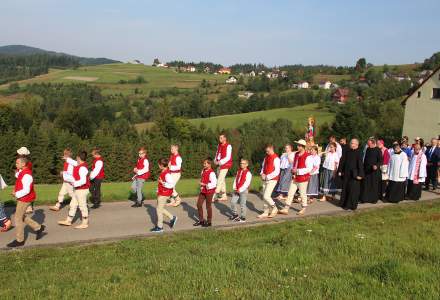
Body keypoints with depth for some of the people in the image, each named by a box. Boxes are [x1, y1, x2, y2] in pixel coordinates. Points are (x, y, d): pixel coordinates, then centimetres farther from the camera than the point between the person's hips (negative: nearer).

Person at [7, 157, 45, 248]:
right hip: (22, 198, 10)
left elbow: (26, 190, -27)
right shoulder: (22, 172, 8)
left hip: (25, 199, -10)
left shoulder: (26, 175, -23)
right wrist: (15, 190, 4)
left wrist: (16, 194, -15)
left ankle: (19, 240, 9)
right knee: (21, 216, 19)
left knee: (18, 218, -2)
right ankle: (38, 227, 26)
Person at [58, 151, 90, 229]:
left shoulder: (82, 168, -23)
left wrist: (74, 183, -32)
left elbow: (83, 181, -29)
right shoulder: (81, 165, 6)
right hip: (78, 190, 10)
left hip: (82, 190, -10)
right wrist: (67, 159, 42)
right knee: (73, 205, 17)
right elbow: (75, 163, 30)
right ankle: (68, 221, 27)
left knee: (82, 206, 0)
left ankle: (85, 223, 10)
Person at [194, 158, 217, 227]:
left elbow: (213, 184, -26)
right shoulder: (203, 171, 6)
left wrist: (204, 185, -24)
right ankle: (201, 220, 23)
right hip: (203, 191, 8)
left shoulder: (211, 173, -21)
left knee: (208, 206, 3)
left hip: (209, 191, -8)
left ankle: (209, 222, 18)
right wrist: (201, 185, 11)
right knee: (199, 204, 10)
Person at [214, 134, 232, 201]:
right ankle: (224, 196, 21)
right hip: (219, 165, 8)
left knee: (220, 180, -13)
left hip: (225, 165, -8)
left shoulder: (228, 146, -12)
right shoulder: (219, 145, 11)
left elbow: (228, 157, -17)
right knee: (222, 180, 13)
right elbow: (217, 154, 20)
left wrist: (220, 162, -22)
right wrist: (215, 160, 1)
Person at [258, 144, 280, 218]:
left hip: (272, 180, -8)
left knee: (266, 196, -13)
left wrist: (267, 177, -16)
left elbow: (277, 172, -17)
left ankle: (274, 209, 9)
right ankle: (265, 212, 19)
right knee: (264, 197, 9)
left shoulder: (275, 158, -13)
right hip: (265, 179, 8)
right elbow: (263, 167, 22)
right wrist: (262, 174, 2)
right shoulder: (266, 157, 11)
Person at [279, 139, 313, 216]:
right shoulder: (296, 154, 9)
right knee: (290, 193, 5)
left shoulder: (307, 157, -16)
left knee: (303, 194, 7)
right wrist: (293, 170, 3)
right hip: (295, 178, 7)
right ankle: (286, 209, 8)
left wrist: (298, 171, -21)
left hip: (303, 178, -7)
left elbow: (309, 168, -20)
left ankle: (303, 209, 24)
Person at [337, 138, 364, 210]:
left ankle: (352, 205, 8)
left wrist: (360, 174, -17)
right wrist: (340, 171, 7)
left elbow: (360, 164, -12)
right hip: (346, 173, 5)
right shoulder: (348, 152, 7)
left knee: (353, 189, -1)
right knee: (345, 189, 9)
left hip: (354, 174, -5)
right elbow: (342, 161, 11)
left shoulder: (359, 152, -8)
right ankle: (345, 204, 19)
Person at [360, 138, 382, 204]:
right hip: (366, 169, 5)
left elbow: (380, 160, -11)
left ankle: (374, 199, 12)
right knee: (365, 185, 4)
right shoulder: (367, 149, 8)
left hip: (374, 170, -5)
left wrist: (377, 165, -29)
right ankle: (365, 198, 9)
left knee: (374, 185, 3)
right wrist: (364, 167, 14)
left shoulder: (378, 150, -9)